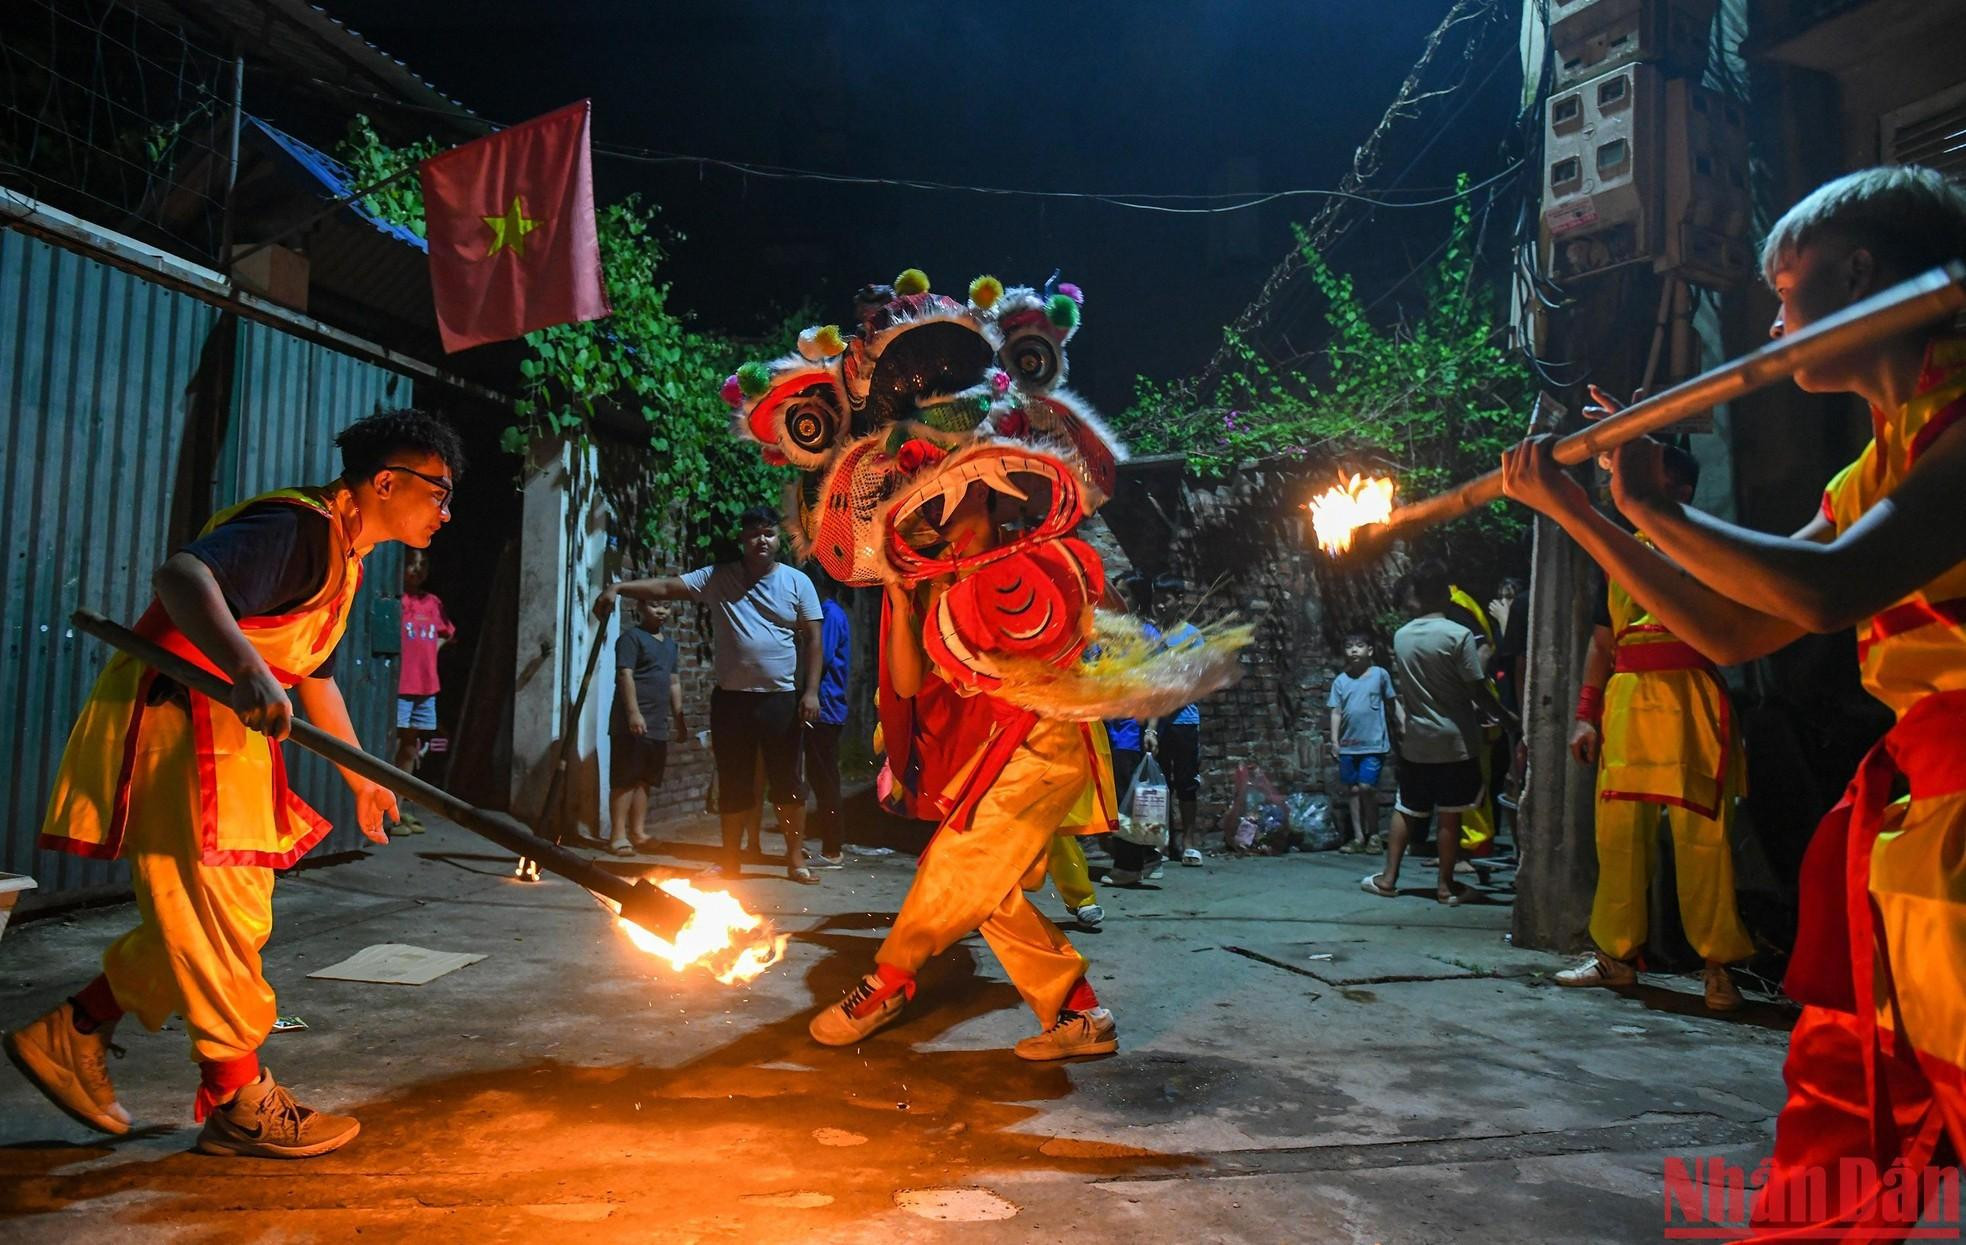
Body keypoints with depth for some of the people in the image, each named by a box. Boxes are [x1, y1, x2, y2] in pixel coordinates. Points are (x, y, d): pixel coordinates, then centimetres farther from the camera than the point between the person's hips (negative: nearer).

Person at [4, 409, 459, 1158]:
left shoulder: (341, 556, 15)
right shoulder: (301, 528, -17)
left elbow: (315, 675, 25)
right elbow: (180, 574, -35)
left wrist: (363, 779, 29)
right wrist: (248, 669, -51)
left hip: (224, 733, 10)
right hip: (172, 723, -10)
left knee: (231, 919, 16)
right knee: (215, 917, -3)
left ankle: (72, 1033, 28)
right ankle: (238, 1102, 9)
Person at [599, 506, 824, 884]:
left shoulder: (797, 582, 1)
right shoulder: (717, 579, 3)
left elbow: (813, 639, -1)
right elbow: (666, 586, -5)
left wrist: (811, 691, -8)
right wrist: (618, 588, -18)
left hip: (781, 699, -1)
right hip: (731, 698, 1)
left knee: (787, 781, 4)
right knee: (734, 783, 9)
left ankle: (796, 860, 14)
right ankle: (732, 862, 20)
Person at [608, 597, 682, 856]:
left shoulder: (671, 643, 18)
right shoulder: (632, 637, -5)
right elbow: (625, 675, -13)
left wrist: (679, 717, 18)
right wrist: (633, 712, -20)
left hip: (659, 725, 7)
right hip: (632, 723, -7)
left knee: (645, 781, 11)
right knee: (624, 780, -4)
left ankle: (638, 832, 17)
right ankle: (619, 836, -2)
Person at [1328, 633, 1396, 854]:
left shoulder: (1380, 674, -1)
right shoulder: (1340, 680, 5)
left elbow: (1390, 703, 5)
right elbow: (1336, 711, 5)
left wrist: (1394, 734, 4)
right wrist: (1334, 740, -2)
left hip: (1373, 743, -3)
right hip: (1348, 744, 3)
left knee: (1366, 787, -10)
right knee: (1352, 789, 7)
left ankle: (1373, 834, 8)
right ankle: (1358, 836, 17)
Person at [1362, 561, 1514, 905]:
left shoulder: (1401, 636, 2)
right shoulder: (1458, 635, -13)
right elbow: (1478, 690, -12)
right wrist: (1506, 716, 2)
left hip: (1415, 740, 4)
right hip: (1455, 741, -4)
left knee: (1406, 809, 13)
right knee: (1449, 814, 4)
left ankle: (1388, 878, 15)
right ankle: (1446, 886, 11)